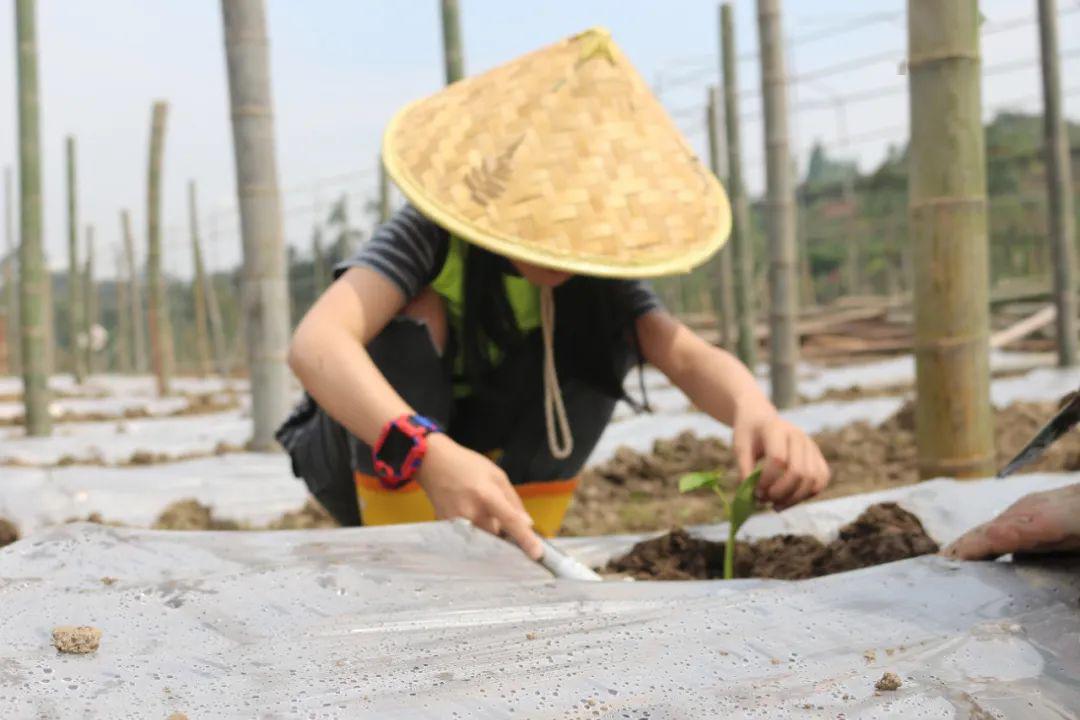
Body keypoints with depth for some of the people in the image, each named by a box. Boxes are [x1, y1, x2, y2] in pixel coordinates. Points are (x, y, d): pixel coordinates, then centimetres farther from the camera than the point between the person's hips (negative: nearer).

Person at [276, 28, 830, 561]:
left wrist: (753, 409, -56)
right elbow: (316, 343, -47)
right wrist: (430, 455, -64)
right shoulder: (427, 238, -29)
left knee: (611, 337, -17)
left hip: (485, 454, 4)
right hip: (366, 456, -4)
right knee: (415, 314, -32)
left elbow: (689, 357, -32)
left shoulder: (595, 270, -16)